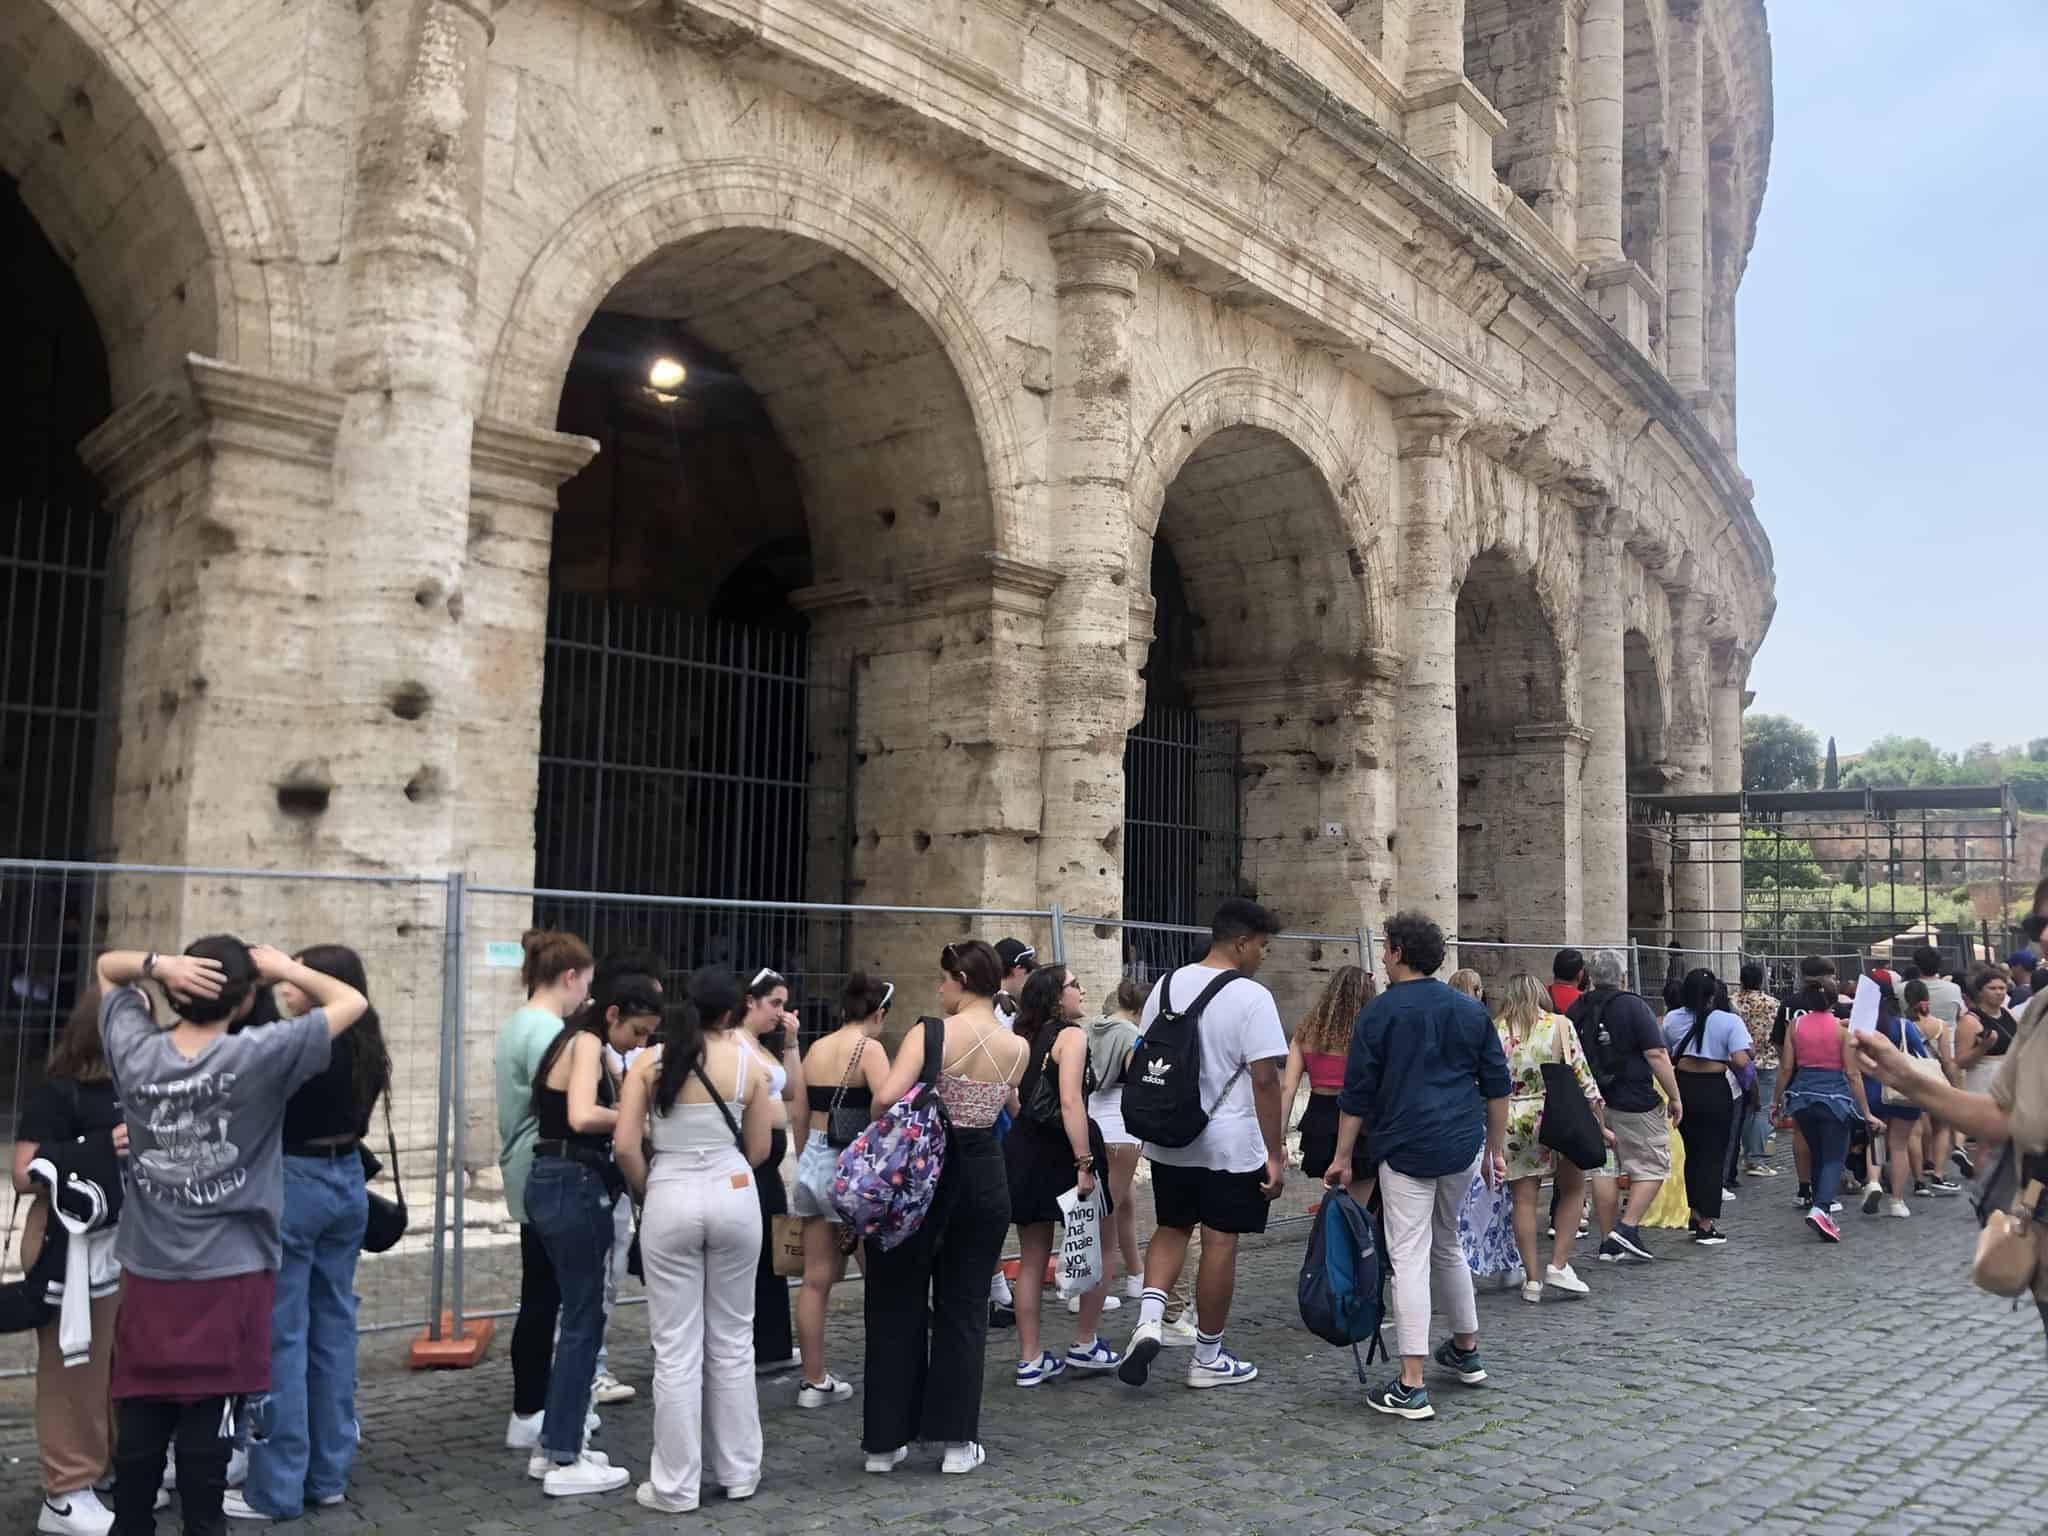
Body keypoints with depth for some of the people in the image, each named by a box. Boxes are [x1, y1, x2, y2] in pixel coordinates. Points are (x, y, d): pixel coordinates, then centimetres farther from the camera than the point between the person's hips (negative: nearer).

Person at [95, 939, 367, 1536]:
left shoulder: (136, 1052, -5)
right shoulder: (257, 1057, -18)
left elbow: (106, 966, 11)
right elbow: (352, 1002, -11)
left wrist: (157, 965, -8)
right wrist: (286, 969, -3)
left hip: (148, 1273, 4)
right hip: (228, 1278, -4)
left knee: (138, 1426, 13)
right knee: (207, 1429, 4)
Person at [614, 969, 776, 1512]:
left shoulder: (651, 1061, -2)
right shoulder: (747, 1061, -1)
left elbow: (626, 1147, -6)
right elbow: (759, 1149, 5)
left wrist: (646, 1192, 11)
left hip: (670, 1200, -1)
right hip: (733, 1196, 1)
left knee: (676, 1349, 6)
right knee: (732, 1341, 14)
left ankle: (675, 1486, 13)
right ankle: (738, 1472, 24)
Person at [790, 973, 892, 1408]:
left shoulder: (816, 1050, 11)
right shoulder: (869, 1048, -9)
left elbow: (800, 1116, 14)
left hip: (812, 1161, 6)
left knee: (816, 1278, 10)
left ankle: (814, 1381, 16)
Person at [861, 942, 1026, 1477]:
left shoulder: (931, 1033, -14)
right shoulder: (1018, 1049, 0)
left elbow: (887, 1097, -23)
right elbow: (999, 1106, 5)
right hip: (983, 1177, 3)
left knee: (897, 1306, 10)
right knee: (963, 1306, 14)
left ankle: (884, 1440, 17)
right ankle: (957, 1440, 15)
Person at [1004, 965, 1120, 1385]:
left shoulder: (1022, 1039, 11)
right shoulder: (1071, 1035, -11)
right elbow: (1070, 1102, -21)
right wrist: (1085, 1163, -22)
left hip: (1022, 1150, 7)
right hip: (1061, 1151, -7)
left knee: (1032, 1260, 12)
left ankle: (1030, 1360, 16)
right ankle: (1085, 1346, 17)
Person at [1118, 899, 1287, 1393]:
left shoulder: (1167, 985, 6)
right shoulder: (1251, 998, -14)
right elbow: (1265, 1079, -17)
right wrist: (1275, 1155, -12)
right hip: (1231, 1146, -5)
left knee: (1171, 1228, 20)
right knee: (1220, 1242, 5)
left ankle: (1149, 1317, -1)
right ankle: (1208, 1358, 16)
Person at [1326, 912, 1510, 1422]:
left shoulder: (1379, 1013, -4)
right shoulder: (1471, 1010, 10)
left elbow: (1356, 1095, -3)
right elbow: (1497, 1086, 12)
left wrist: (1343, 1158, 2)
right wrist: (1496, 1149, 19)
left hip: (1406, 1149, -5)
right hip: (1463, 1147, 5)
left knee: (1409, 1258, -6)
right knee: (1447, 1245, 23)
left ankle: (1410, 1388, -9)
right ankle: (1465, 1352, 35)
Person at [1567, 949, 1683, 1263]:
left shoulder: (1576, 1010, 7)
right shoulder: (1632, 1005, -9)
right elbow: (1656, 1055, -13)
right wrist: (1674, 1097, -7)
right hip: (1633, 1103, -5)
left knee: (1603, 1169, 10)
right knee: (1653, 1166, 8)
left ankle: (1609, 1243, 12)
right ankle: (1628, 1227, -3)